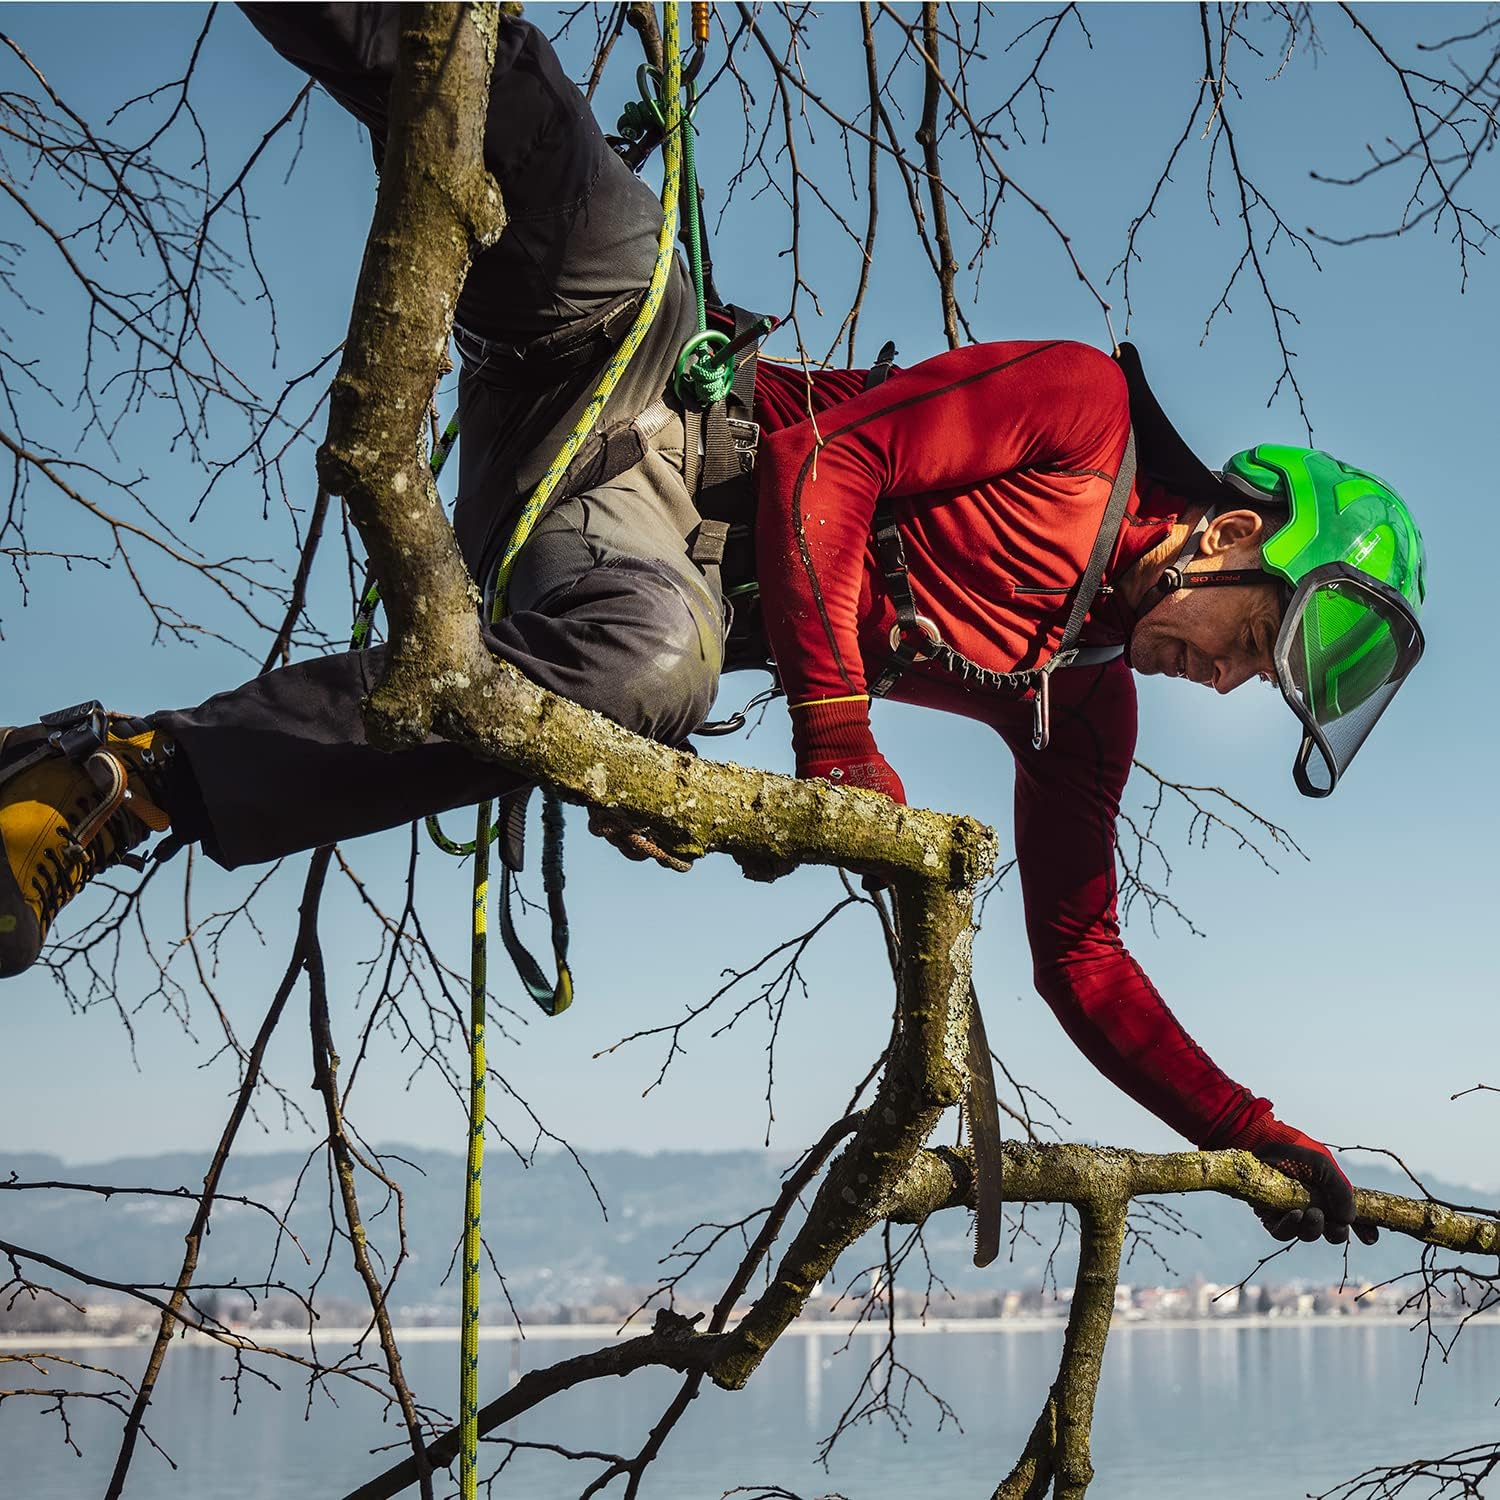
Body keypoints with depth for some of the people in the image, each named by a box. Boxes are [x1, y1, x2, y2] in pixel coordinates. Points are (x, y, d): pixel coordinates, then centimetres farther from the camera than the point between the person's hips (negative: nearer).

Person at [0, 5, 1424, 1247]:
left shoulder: (1078, 710, 14)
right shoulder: (1086, 412, -2)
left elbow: (1078, 954, 19)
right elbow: (832, 458, -12)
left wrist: (1255, 1137, 13)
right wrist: (836, 732, -23)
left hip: (676, 586, 4)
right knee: (591, 217, -34)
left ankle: (126, 789, -38)